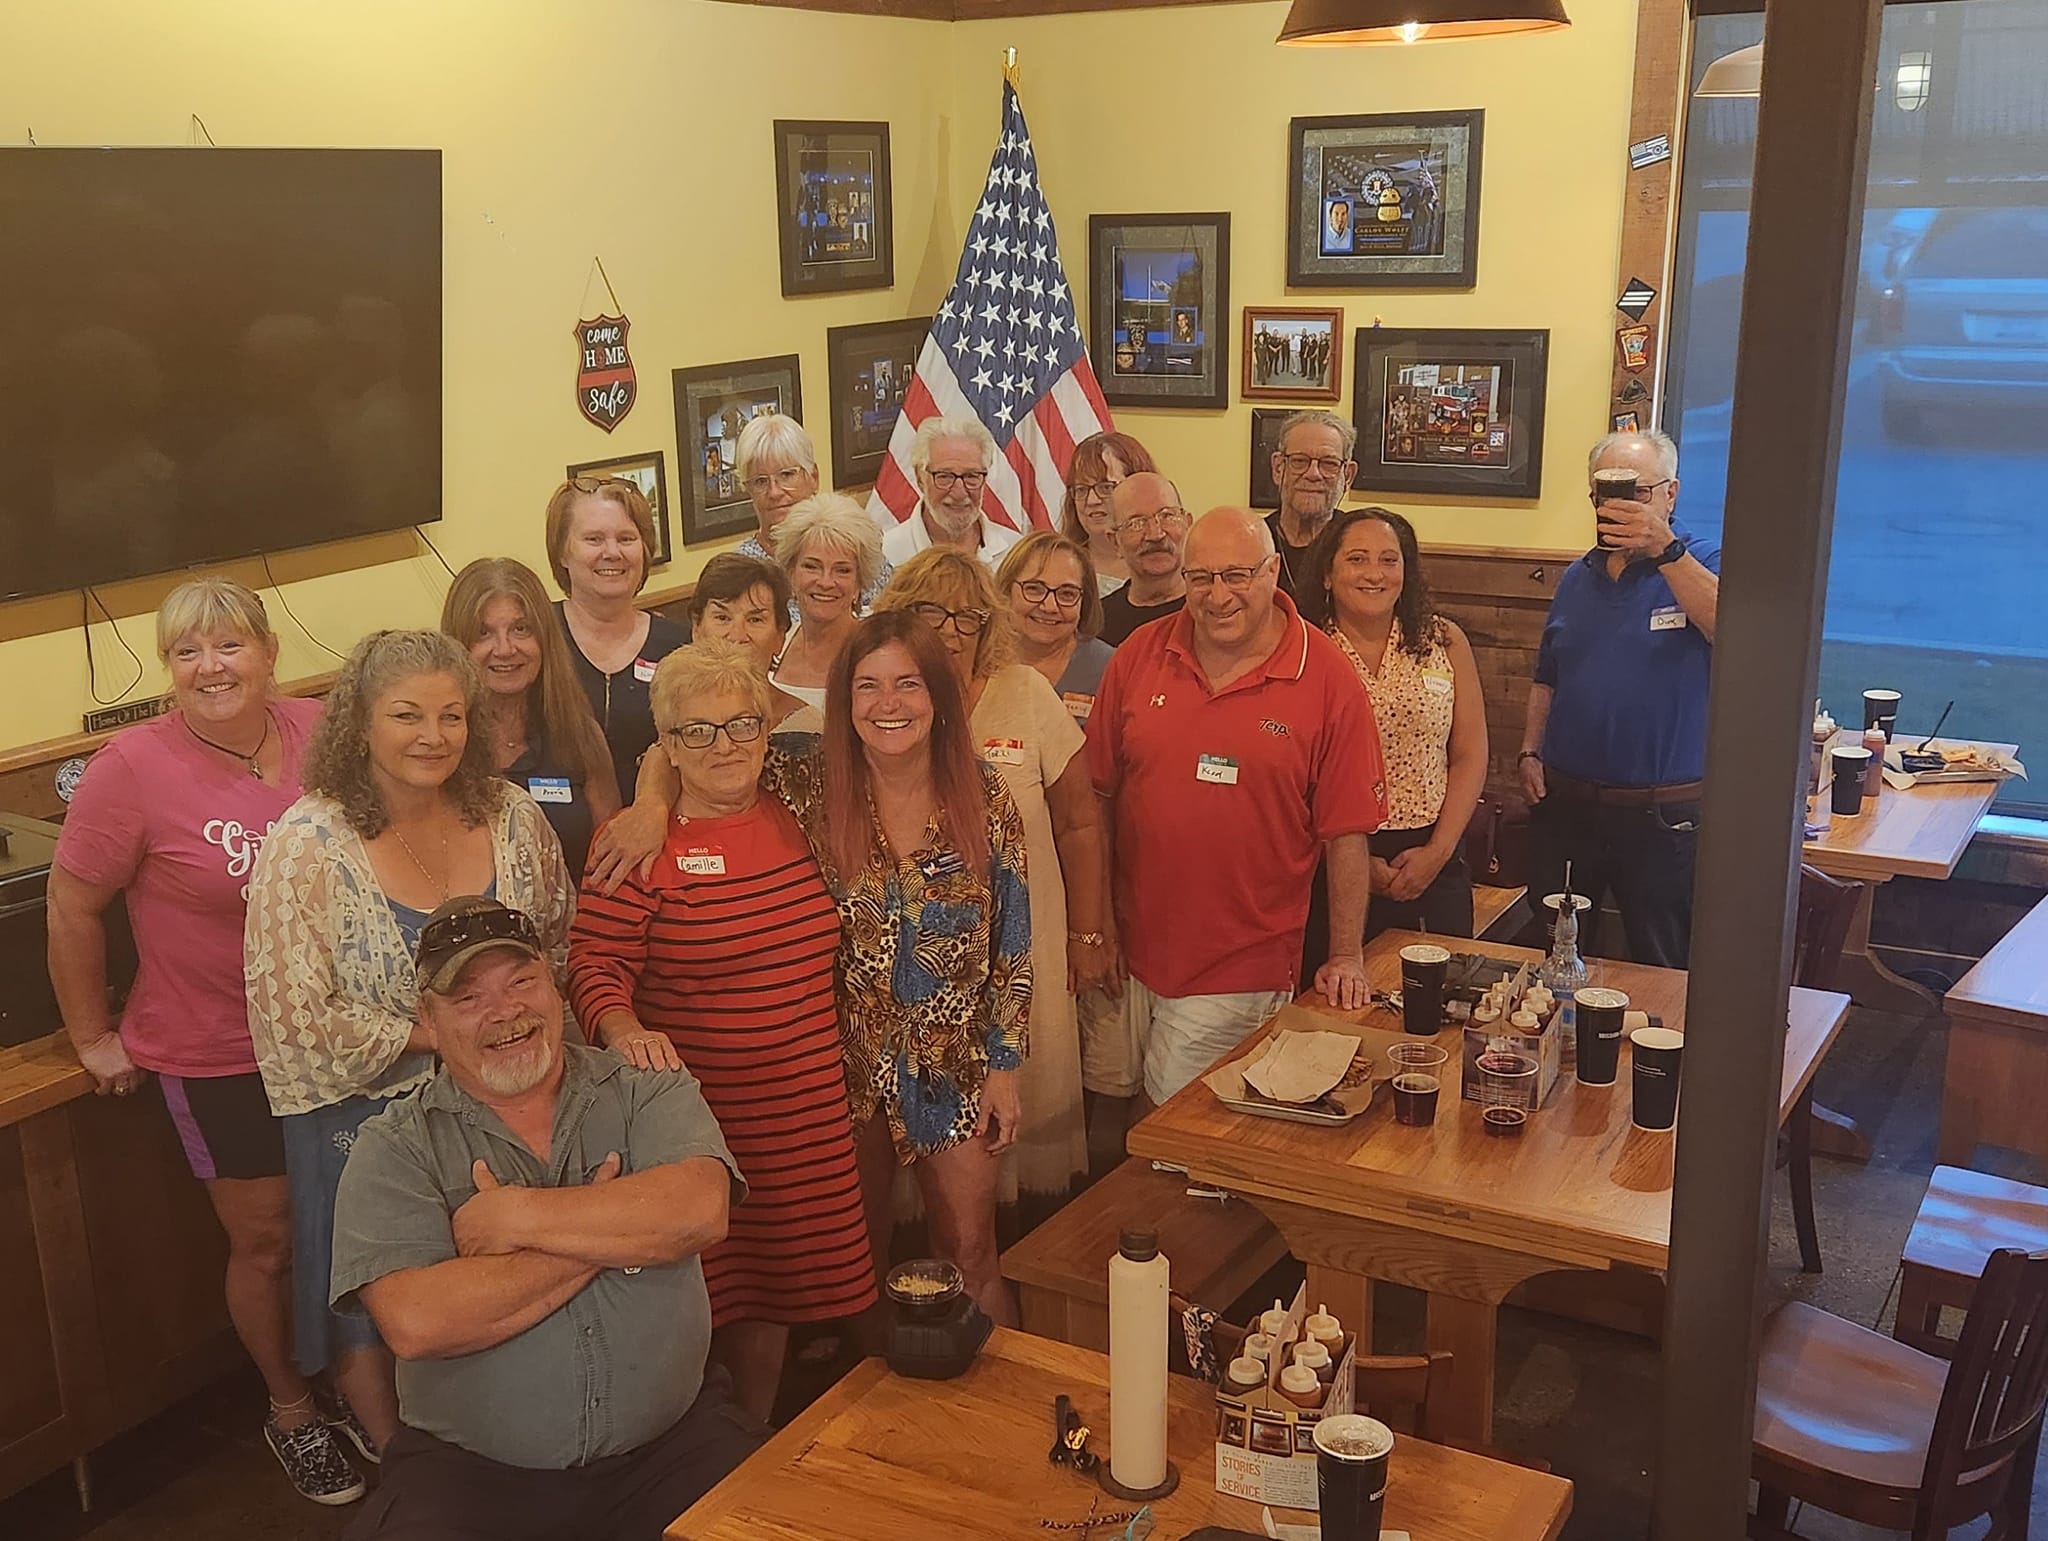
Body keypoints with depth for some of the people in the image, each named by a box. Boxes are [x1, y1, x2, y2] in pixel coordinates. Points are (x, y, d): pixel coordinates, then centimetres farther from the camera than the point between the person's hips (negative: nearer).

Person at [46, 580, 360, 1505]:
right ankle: (290, 1410, 36)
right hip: (217, 1056, -3)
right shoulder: (136, 766, -18)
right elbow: (72, 908, -9)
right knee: (268, 1242, 12)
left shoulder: (320, 734, -8)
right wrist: (92, 1036, -3)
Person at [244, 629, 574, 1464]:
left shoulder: (510, 816, -5)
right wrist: (434, 1036, -16)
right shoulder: (306, 847, -16)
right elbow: (297, 1021, -18)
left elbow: (560, 944, 7)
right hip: (366, 1115, -3)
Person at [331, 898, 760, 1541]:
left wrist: (513, 1217, -15)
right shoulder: (393, 1149, -1)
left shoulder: (646, 1090, 3)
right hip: (468, 1471, 0)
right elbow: (414, 1322, -18)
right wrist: (609, 1230, -13)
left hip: (669, 1449, 1)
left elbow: (699, 1211, -18)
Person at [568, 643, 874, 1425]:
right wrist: (624, 1030, -31)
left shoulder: (794, 820, 7)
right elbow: (594, 964, -12)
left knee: (772, 1290, 15)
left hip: (804, 1114, 5)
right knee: (707, 1294, 2)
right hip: (695, 1113, -5)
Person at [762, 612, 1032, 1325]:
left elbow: (1012, 942, -2)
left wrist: (1004, 1066, -2)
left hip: (954, 1064, 0)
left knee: (971, 1258, 7)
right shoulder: (812, 789, -9)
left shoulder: (984, 799, -7)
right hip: (848, 1058, 1)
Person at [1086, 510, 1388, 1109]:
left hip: (1240, 970, -3)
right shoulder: (1140, 656, 1)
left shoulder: (1328, 681, -8)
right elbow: (1098, 793, 6)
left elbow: (1346, 833, -5)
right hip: (1129, 952, 3)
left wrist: (1347, 957, -4)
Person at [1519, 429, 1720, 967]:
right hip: (1564, 805, 5)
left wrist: (1664, 548, -32)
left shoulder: (1701, 564, -4)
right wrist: (1531, 752, 8)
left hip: (1663, 817, -5)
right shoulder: (1576, 579, 13)